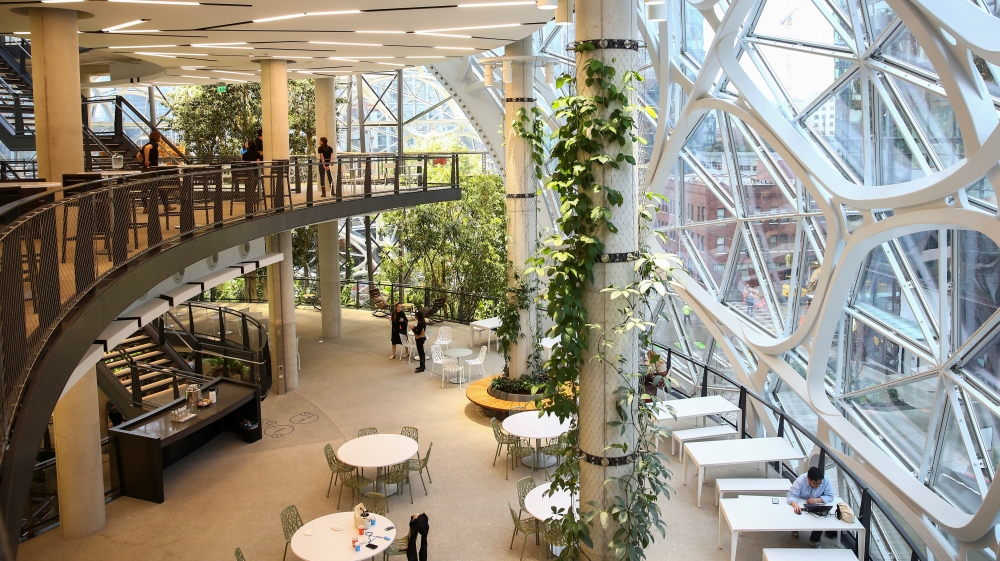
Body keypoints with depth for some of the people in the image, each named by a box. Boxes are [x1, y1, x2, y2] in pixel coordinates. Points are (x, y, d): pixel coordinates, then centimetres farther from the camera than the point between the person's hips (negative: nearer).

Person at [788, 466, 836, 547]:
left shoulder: (825, 481, -25)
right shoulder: (801, 481, -31)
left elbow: (830, 496, -19)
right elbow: (791, 495, -33)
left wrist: (817, 500, -37)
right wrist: (795, 505, -55)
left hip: (817, 506, 2)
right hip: (801, 505, -1)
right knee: (797, 514, -27)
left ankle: (814, 539, -1)